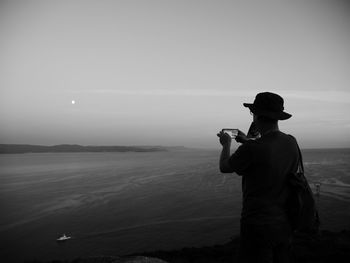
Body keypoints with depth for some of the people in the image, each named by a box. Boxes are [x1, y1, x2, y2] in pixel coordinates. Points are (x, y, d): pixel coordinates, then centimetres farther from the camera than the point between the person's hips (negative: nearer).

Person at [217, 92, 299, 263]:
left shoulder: (251, 149, -23)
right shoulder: (291, 143, -3)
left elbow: (224, 167, -4)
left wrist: (226, 144, 14)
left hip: (259, 225, -7)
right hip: (284, 224, 7)